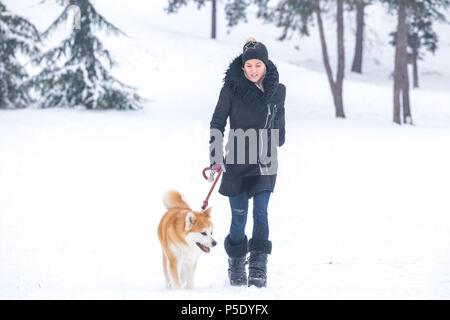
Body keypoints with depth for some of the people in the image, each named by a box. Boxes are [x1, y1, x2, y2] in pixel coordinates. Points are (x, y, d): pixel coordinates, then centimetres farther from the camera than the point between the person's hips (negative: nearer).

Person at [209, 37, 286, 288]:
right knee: (239, 214, 3)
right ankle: (236, 264, 20)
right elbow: (218, 122, 1)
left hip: (265, 162, 1)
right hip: (237, 161, -1)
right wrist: (216, 156, -3)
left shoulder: (277, 91, 1)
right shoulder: (231, 88, -5)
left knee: (261, 212, -8)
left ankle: (259, 267, -6)